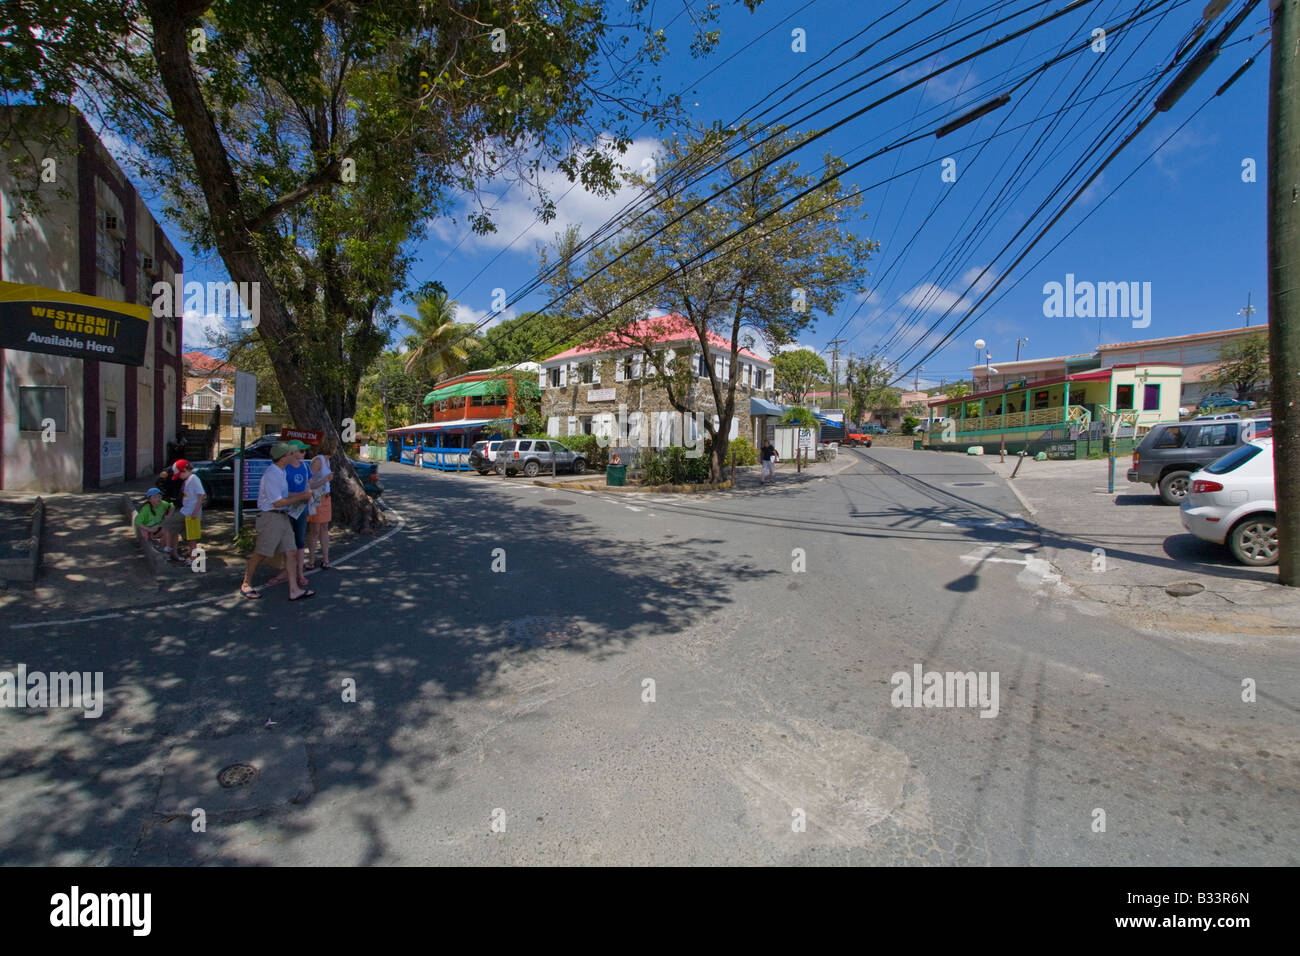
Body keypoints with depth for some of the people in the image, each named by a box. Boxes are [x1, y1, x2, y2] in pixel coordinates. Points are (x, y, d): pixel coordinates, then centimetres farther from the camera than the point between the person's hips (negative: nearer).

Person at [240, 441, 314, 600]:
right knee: (261, 554, 4)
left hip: (283, 517, 9)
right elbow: (277, 502, -19)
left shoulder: (281, 472, 13)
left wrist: (299, 495, 9)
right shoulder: (271, 474, -17)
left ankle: (294, 590, 5)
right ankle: (246, 585, 24)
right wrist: (301, 497, -13)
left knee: (291, 553, 4)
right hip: (270, 517, -9)